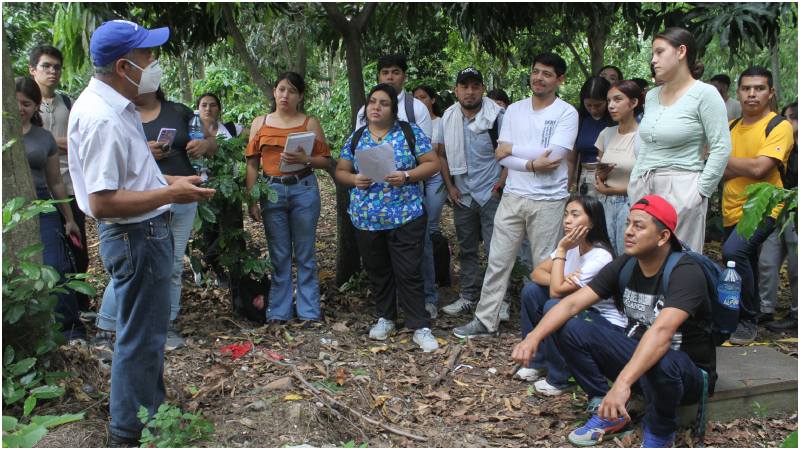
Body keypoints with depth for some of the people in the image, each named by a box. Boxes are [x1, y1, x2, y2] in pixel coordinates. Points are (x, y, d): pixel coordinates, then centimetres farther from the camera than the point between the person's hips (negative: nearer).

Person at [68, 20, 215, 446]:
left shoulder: (113, 106, 8)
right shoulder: (102, 119, -25)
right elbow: (102, 203, -29)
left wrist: (168, 180, 10)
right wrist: (169, 194, -24)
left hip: (144, 233, 11)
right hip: (136, 237, -11)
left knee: (148, 331, 24)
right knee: (140, 339, 3)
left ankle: (152, 410, 42)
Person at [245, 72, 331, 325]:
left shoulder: (310, 123, 5)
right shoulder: (260, 123, 9)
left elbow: (326, 160, 3)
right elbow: (252, 164, 8)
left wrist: (305, 159, -17)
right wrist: (251, 201, 1)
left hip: (304, 190, -1)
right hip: (271, 190, 2)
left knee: (305, 254, 4)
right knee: (279, 256, 8)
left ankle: (309, 311, 13)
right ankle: (279, 312, 16)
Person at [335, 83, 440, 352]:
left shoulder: (410, 132, 0)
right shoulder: (356, 138, 9)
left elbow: (432, 164, -2)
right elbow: (340, 171, 12)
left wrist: (406, 176, -17)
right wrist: (355, 180, -10)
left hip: (405, 217, -3)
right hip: (366, 219, 4)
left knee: (409, 273, -3)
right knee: (378, 272, 14)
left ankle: (420, 327, 5)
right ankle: (385, 318, 31)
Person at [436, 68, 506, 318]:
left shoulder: (496, 116, -11)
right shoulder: (448, 118, 2)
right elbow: (442, 154, 10)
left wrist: (500, 185, -13)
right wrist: (450, 186, 4)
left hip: (491, 194, -5)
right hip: (462, 195, 5)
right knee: (466, 249, 15)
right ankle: (468, 296, 26)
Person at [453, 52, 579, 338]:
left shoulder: (567, 113, -5)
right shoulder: (514, 110, 8)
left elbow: (552, 155, -17)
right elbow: (501, 156, 0)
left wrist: (512, 148, -8)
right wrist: (532, 165, -16)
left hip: (548, 200, -4)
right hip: (513, 196, 4)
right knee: (497, 260, 7)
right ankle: (486, 320, 16)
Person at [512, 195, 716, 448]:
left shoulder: (686, 272, -25)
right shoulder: (624, 265, -6)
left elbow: (661, 332, -41)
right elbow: (572, 304, -13)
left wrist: (623, 382, -53)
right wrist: (533, 338, -29)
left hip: (687, 372, -5)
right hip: (638, 356, 6)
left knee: (661, 364, -41)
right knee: (570, 329, -12)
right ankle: (610, 413, 2)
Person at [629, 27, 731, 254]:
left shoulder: (704, 94, -7)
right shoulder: (652, 95, 13)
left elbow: (721, 148, -10)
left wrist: (700, 190, -11)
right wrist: (635, 182, 13)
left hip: (680, 189, -6)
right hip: (643, 188, 6)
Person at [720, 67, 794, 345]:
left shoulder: (779, 127, -6)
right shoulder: (731, 127, 12)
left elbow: (759, 169, -18)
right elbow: (721, 173, 6)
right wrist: (746, 166, -13)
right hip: (732, 209, 6)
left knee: (734, 250, -28)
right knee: (746, 265, 16)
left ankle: (748, 322, -15)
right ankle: (749, 317, 34)